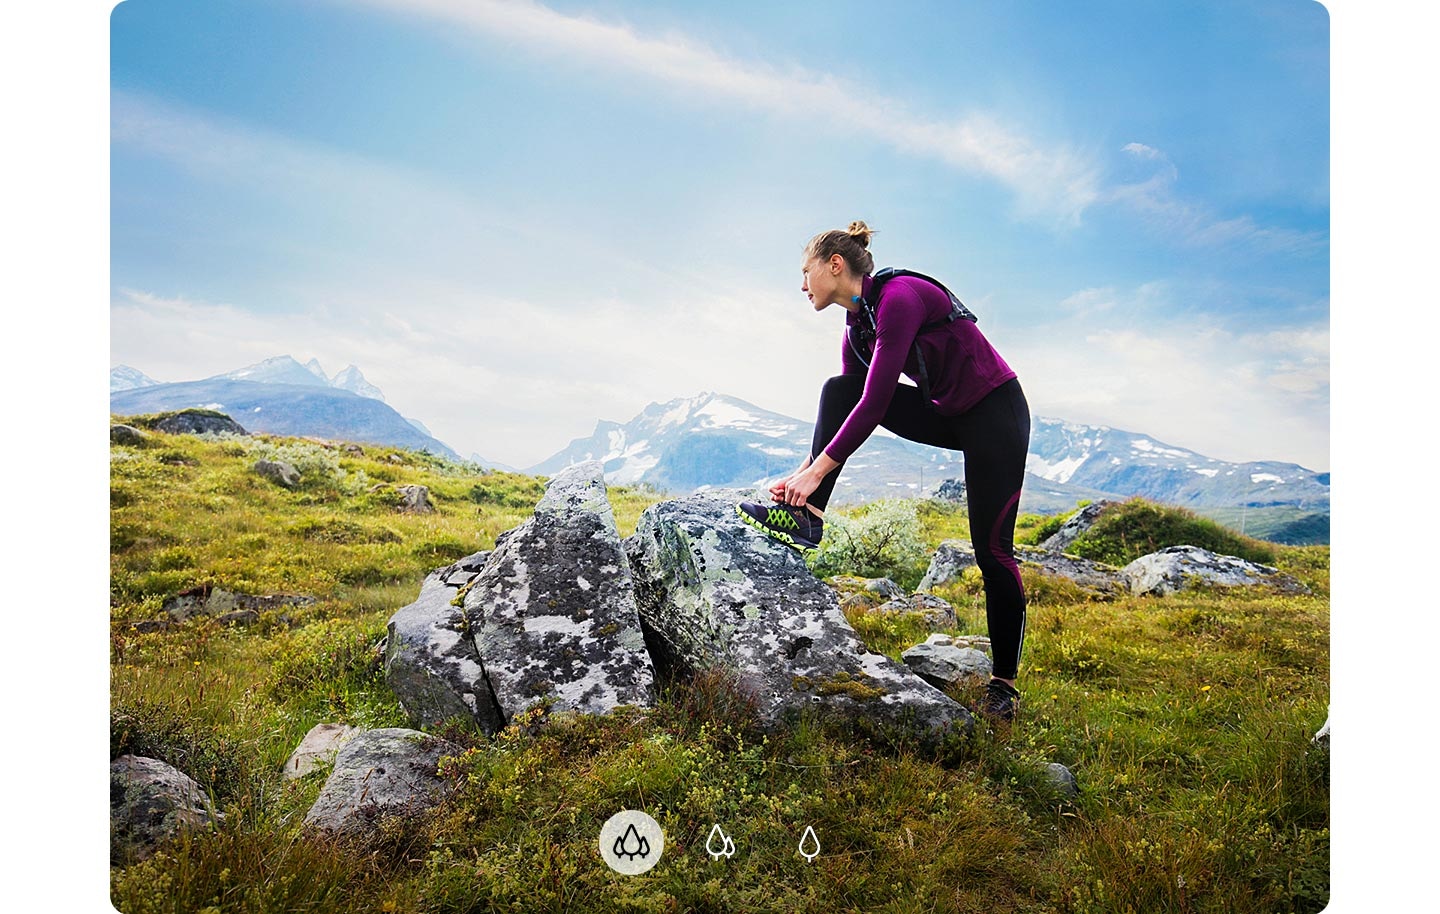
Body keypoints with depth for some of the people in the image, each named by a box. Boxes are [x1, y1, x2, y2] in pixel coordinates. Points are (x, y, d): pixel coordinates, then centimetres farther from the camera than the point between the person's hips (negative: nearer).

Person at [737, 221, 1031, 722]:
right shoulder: (857, 326, 3)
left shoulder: (899, 296, -23)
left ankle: (1004, 685, 9)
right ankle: (807, 517, -13)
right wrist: (805, 471, -2)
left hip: (996, 413, -8)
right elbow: (849, 408, 5)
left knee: (992, 549, -6)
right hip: (946, 416, 8)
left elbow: (877, 401, -29)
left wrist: (820, 467, -27)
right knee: (836, 391, -9)